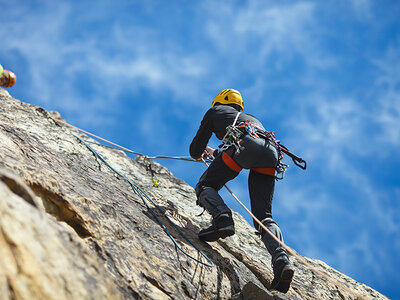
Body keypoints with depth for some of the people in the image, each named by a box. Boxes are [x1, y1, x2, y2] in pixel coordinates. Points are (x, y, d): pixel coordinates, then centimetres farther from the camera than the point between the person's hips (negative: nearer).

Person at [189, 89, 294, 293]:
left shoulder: (215, 111, 31)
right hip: (271, 152, 5)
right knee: (263, 216, 2)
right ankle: (281, 258, -23)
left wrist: (199, 154, 56)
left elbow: (196, 149, 31)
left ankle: (222, 217, -22)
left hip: (245, 144, -5)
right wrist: (213, 153, 76)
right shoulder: (252, 118, 46)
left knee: (205, 186, 10)